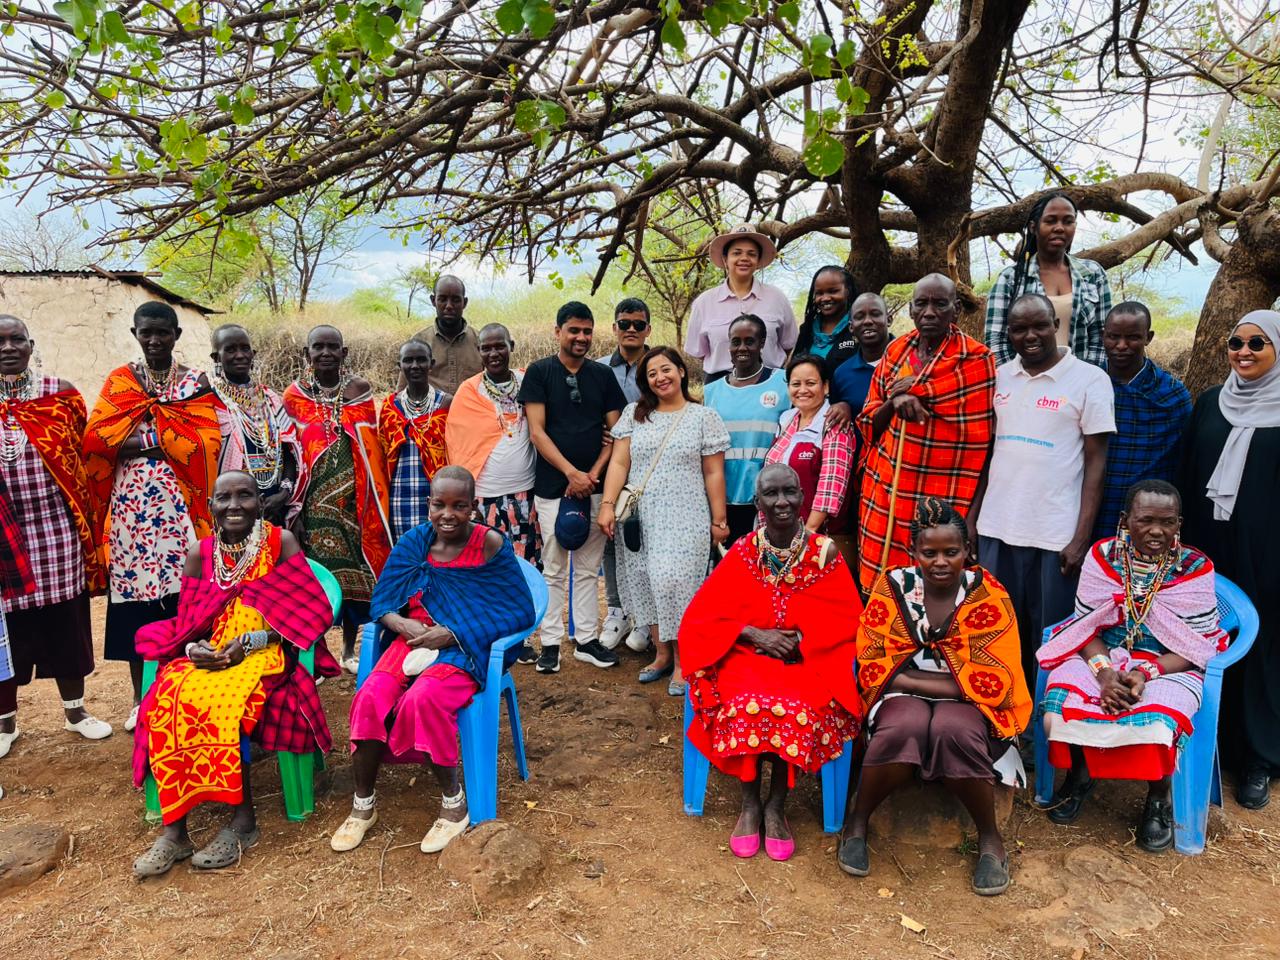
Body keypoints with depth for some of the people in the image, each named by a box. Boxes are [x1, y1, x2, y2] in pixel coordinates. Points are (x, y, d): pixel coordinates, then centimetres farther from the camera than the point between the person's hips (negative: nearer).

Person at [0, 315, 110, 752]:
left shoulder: (60, 393, 3)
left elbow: (83, 459, 6)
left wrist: (85, 520, 3)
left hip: (57, 530, 0)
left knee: (66, 623, 9)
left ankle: (75, 710, 25)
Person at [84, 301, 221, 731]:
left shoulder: (196, 381, 8)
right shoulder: (118, 381, 11)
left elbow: (206, 443, -4)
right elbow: (96, 439, -1)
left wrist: (137, 439, -7)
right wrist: (165, 441, -9)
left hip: (180, 504, -1)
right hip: (131, 504, 1)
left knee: (184, 594, -4)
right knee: (134, 595, 2)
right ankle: (141, 698, 14)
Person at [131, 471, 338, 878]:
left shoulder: (281, 542, 0)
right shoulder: (200, 554, 11)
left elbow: (308, 612, -5)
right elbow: (187, 623, 13)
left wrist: (251, 642, -15)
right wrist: (193, 648, -11)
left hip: (266, 653, -4)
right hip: (208, 657, 4)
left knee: (218, 704, -33)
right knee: (166, 703, -26)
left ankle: (242, 820, -17)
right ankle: (173, 828, -19)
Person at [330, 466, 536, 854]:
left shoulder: (491, 544, -9)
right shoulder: (413, 542, 3)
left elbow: (521, 611, -11)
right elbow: (381, 602, 8)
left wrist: (452, 633, -18)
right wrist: (401, 624, -17)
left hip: (468, 647, -4)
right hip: (414, 639, 4)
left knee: (422, 699, -31)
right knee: (370, 697, -22)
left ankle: (454, 803, -10)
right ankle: (363, 804, -1)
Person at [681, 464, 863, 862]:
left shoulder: (824, 552, -1)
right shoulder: (742, 552, 1)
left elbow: (847, 619, -2)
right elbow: (702, 616, 0)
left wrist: (799, 639, -17)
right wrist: (756, 633, -15)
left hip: (808, 659, 0)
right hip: (747, 654, 0)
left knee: (799, 710, -31)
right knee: (747, 705, -31)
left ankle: (776, 806, -10)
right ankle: (749, 803, -10)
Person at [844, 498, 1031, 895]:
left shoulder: (989, 596, -9)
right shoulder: (893, 586, -5)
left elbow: (994, 683, -13)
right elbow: (871, 666, -5)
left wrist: (911, 677, -16)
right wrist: (905, 682, -18)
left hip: (967, 701, 0)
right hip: (902, 696, 1)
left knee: (952, 731, -35)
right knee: (905, 727, -34)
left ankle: (990, 837, -9)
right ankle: (857, 824, -9)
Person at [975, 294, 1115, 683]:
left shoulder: (1090, 379, -4)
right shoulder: (1000, 377, 8)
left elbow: (1095, 462, -5)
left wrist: (1081, 539, -9)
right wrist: (970, 517, 8)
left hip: (1055, 535, -4)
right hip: (996, 529, 4)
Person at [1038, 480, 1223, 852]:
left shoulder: (1196, 568, -6)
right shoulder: (1102, 556, -1)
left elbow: (1199, 645, -6)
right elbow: (1086, 625, -1)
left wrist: (1146, 673, -21)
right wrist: (1103, 671, -20)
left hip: (1170, 667, -2)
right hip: (1101, 657, 2)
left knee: (1154, 728, -33)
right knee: (1058, 714, -26)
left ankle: (1159, 798, 2)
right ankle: (1080, 773, 9)